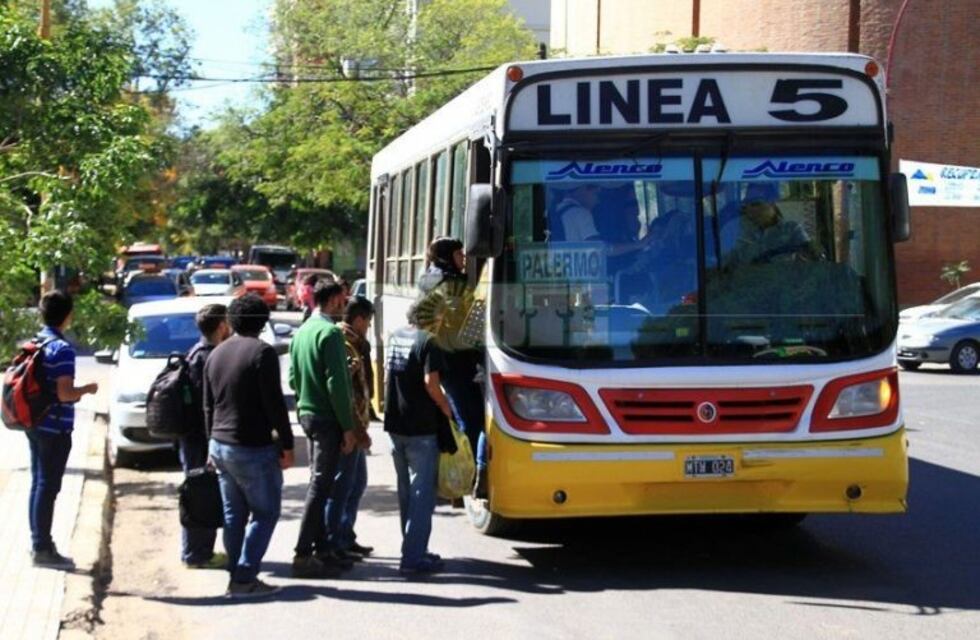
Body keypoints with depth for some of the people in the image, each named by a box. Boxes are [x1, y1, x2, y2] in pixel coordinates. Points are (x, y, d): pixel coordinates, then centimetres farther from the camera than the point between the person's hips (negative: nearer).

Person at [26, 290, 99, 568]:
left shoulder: (35, 342, 8)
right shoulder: (62, 349, -19)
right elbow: (65, 393, -23)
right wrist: (88, 389, -6)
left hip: (35, 423, 9)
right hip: (55, 427, -9)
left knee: (38, 483, 15)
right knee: (48, 486, -3)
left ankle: (38, 542, 23)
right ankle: (43, 549, 1)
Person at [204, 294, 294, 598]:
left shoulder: (216, 354, 11)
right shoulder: (262, 352, -13)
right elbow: (274, 404, -16)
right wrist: (286, 444, -10)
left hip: (220, 445, 7)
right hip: (253, 448, -7)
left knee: (234, 514, 13)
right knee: (265, 513, 1)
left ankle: (237, 575, 15)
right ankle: (244, 577, -5)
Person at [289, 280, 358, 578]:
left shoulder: (301, 332, 12)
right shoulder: (330, 332, -16)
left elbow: (294, 378, 18)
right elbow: (336, 384, -20)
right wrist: (348, 427, -17)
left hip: (307, 415, 9)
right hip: (327, 418, -9)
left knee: (319, 482, 15)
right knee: (320, 486, -7)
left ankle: (322, 547, 22)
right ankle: (303, 555, -7)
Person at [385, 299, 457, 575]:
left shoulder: (395, 337, 9)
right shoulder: (427, 342, -14)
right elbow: (431, 381, -22)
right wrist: (446, 409, -9)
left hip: (395, 425, 8)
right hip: (421, 428, -8)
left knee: (406, 491, 17)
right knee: (422, 493, -4)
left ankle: (414, 548, 26)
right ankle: (413, 557, -7)